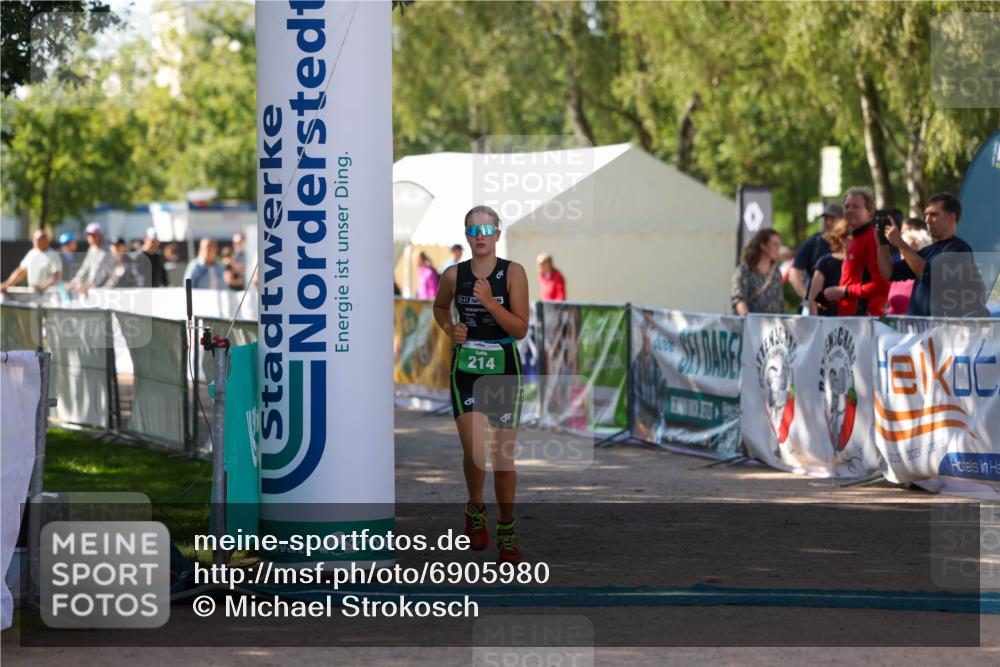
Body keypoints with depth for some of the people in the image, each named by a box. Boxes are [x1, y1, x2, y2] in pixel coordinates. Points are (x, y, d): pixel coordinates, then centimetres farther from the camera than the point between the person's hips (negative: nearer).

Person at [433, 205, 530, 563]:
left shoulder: (513, 272, -7)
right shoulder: (454, 275, -1)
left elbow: (521, 329, -10)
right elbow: (439, 306, 21)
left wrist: (490, 302, -23)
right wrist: (450, 329, 1)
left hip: (504, 369, 0)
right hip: (466, 368, 0)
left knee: (504, 455, 3)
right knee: (475, 450, -13)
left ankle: (506, 531, 18)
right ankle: (475, 510, 15)